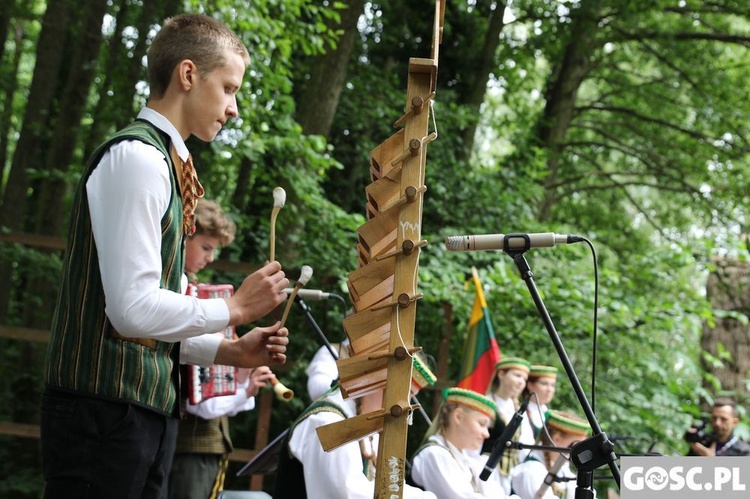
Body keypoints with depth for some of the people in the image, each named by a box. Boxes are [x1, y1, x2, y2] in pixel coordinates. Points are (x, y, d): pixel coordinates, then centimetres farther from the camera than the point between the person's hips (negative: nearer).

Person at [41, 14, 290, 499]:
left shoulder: (161, 164, 16)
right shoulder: (136, 158, -13)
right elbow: (134, 309, -22)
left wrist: (231, 351, 11)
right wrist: (236, 307, -9)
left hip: (148, 412, 9)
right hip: (108, 412, -9)